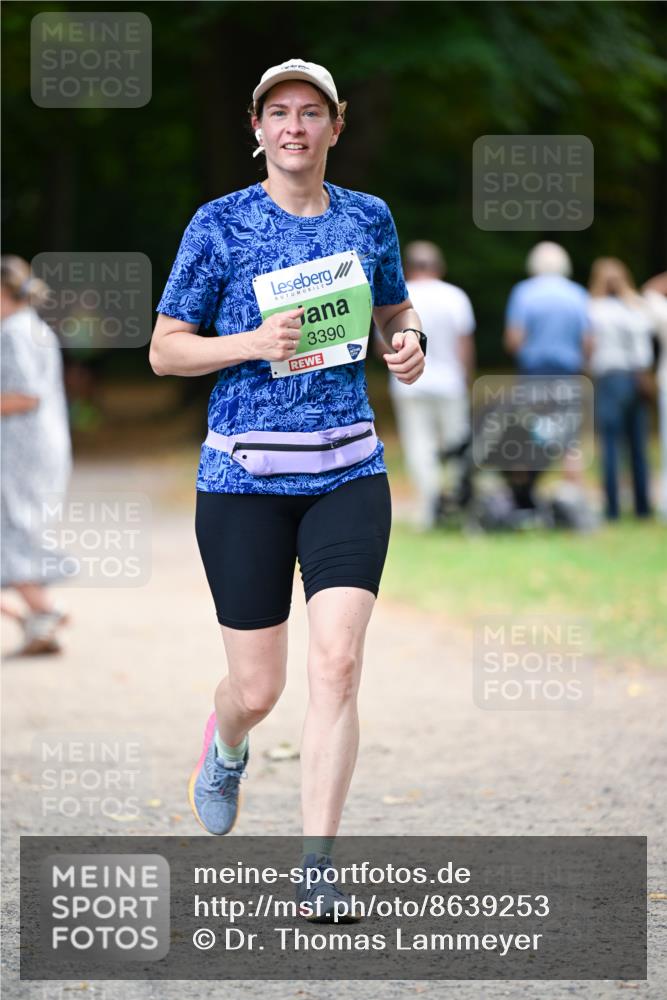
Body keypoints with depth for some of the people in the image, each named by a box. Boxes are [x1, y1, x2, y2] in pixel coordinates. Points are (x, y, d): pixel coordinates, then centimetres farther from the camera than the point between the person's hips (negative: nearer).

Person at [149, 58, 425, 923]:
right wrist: (253, 344, -18)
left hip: (348, 471, 2)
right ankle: (225, 746, 41)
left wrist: (409, 342, 0)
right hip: (243, 477, -2)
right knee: (256, 691, 2)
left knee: (336, 665, -14)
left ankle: (317, 872, -9)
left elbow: (396, 308, 23)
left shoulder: (369, 219, 7)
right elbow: (164, 350, -1)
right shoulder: (219, 226, -3)